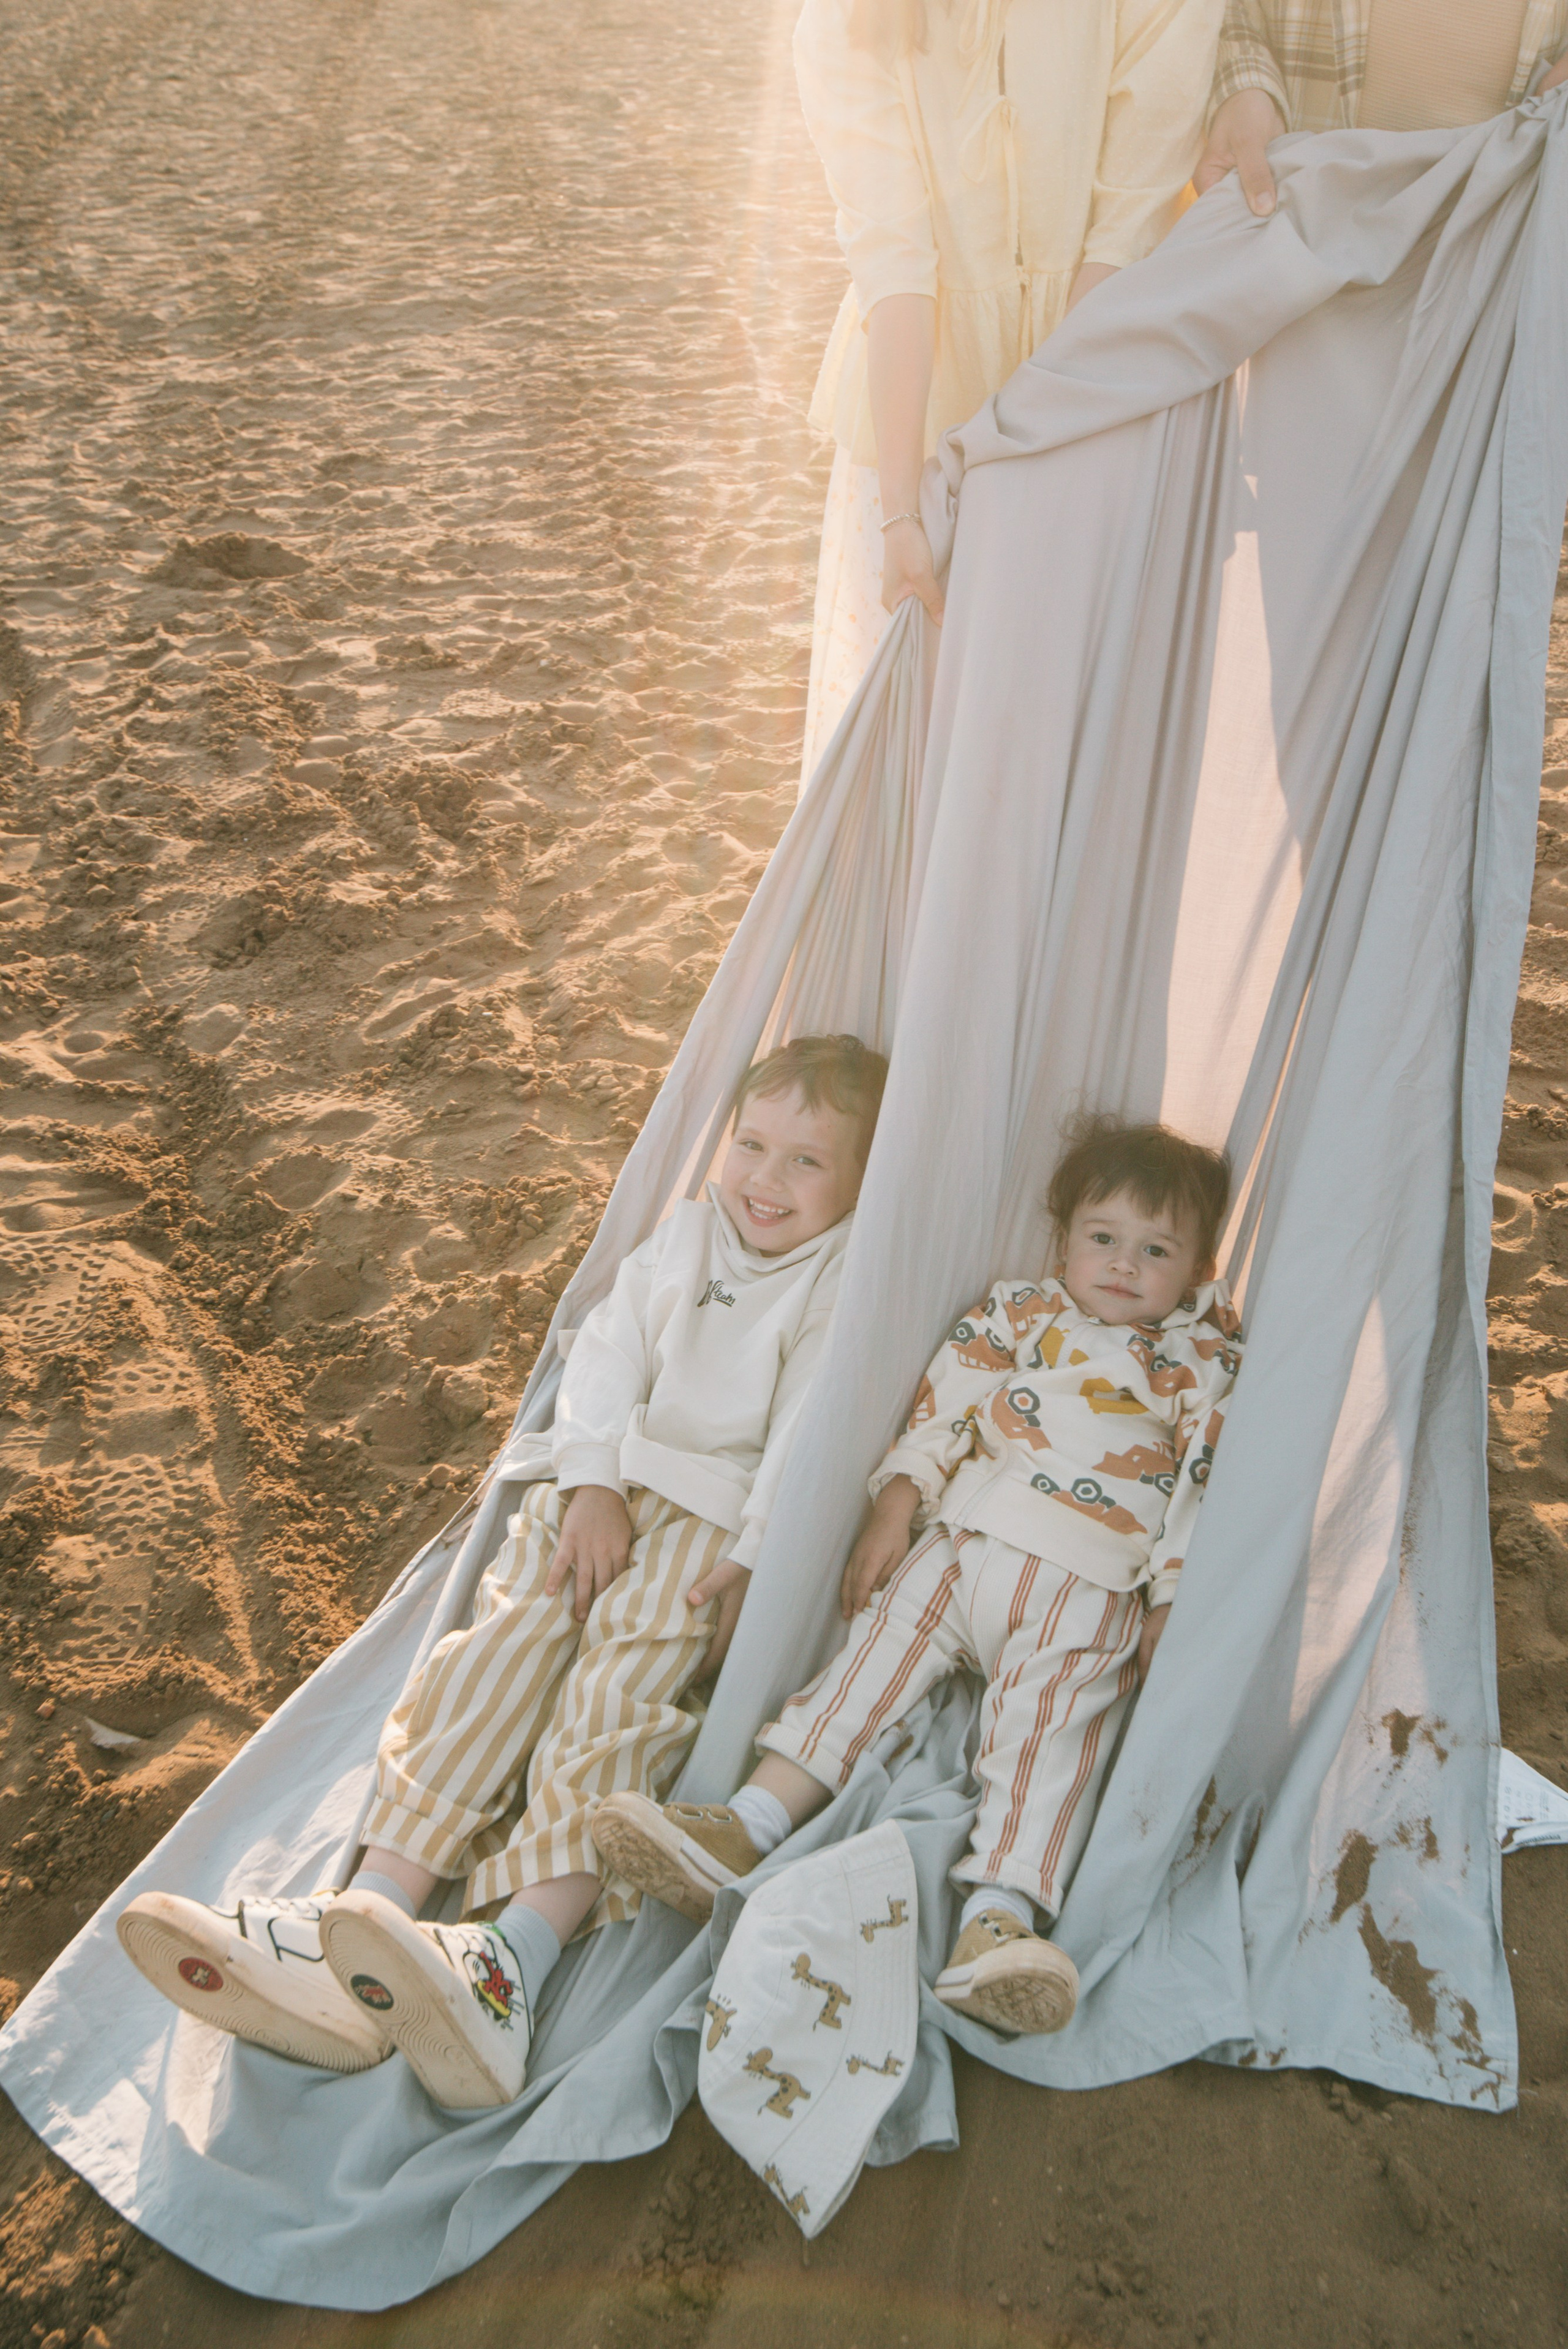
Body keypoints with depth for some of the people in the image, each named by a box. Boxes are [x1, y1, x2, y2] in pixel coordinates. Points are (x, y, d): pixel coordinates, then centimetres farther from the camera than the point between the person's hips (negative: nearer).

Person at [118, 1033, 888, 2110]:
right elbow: (610, 1354, 8)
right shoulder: (687, 1233, 16)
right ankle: (373, 1910, -30)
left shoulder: (853, 1282, 0)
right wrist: (590, 1483, -7)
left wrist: (755, 1557, -17)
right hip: (614, 1486, 5)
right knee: (509, 1636, -18)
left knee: (624, 1678, -27)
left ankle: (518, 1953, -41)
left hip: (727, 1521, -4)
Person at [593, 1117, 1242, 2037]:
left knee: (1051, 1722, -20)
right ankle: (749, 1828, -19)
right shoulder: (1015, 1312, 16)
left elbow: (1204, 1494, 5)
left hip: (1086, 1590, -2)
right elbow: (941, 1412, 10)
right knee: (879, 1649, -13)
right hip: (960, 1546, 2)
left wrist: (1171, 1607, -4)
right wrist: (897, 1506, -2)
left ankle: (1001, 1912, -33)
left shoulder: (1205, 1368, 12)